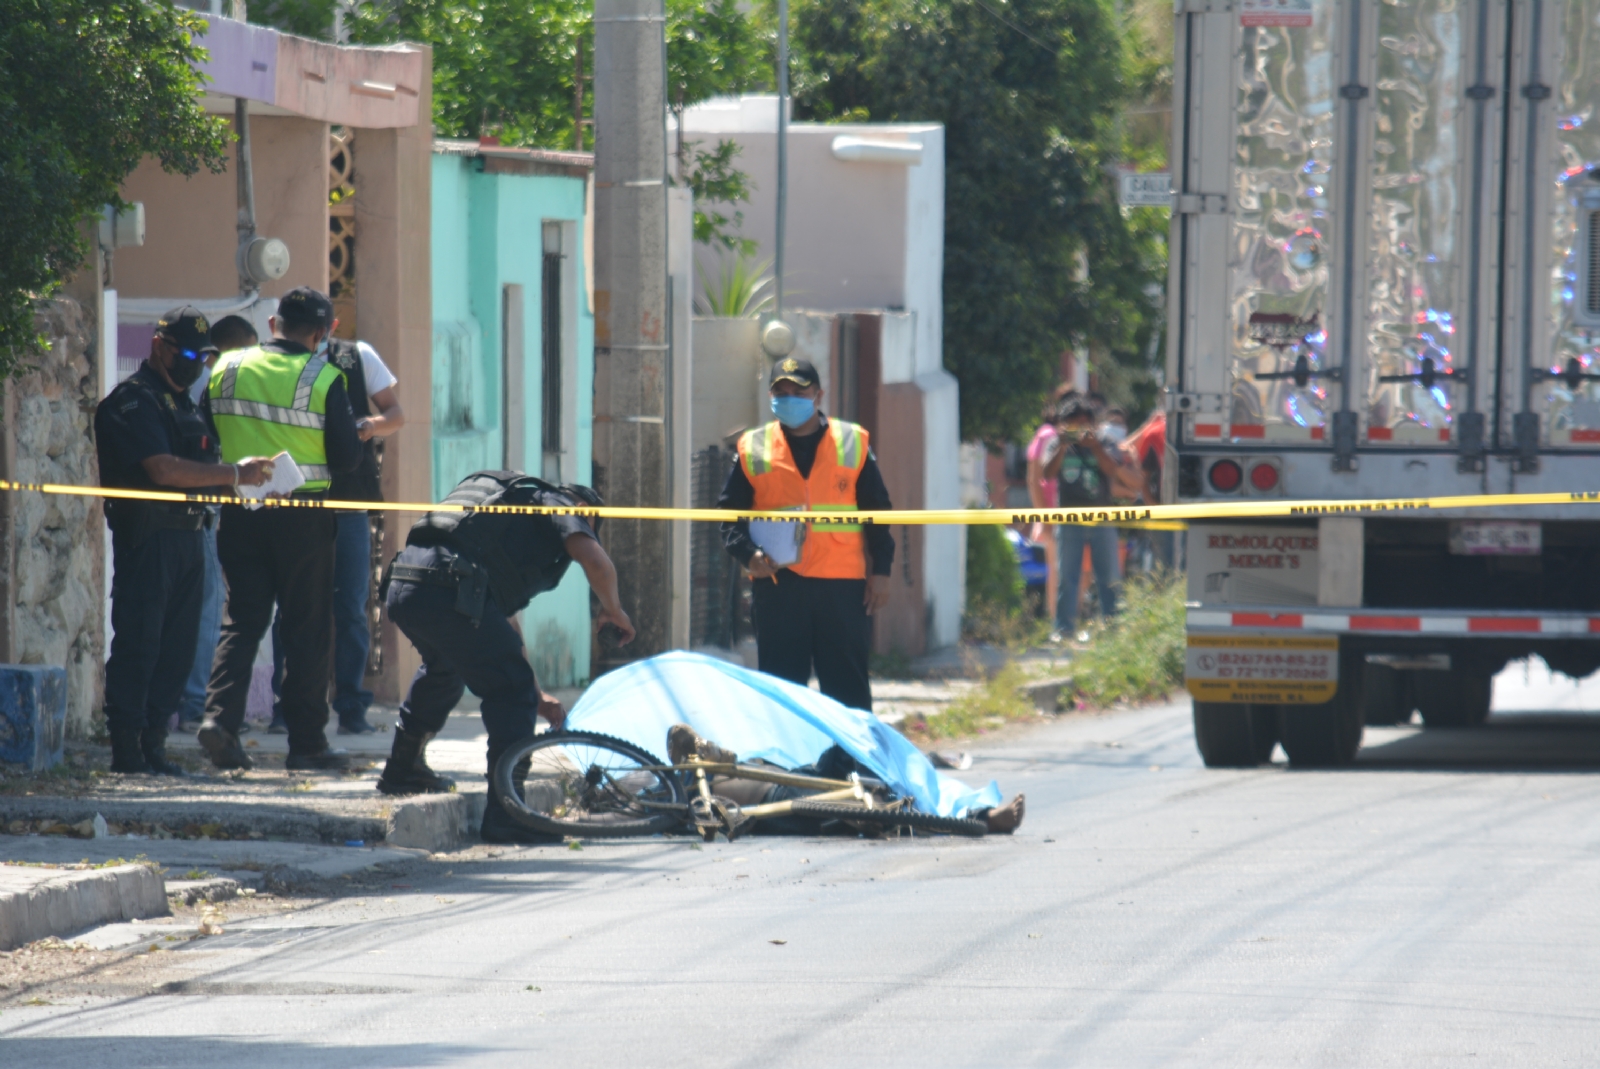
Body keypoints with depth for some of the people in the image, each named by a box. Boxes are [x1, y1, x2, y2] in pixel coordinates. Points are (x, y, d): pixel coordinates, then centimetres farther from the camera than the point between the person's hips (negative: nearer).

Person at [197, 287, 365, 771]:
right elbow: (347, 457, -7)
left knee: (242, 619, 8)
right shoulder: (323, 379, -9)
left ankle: (220, 714, -12)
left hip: (239, 510, 3)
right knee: (308, 628, 5)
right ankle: (306, 741, 7)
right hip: (302, 518, -3)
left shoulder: (227, 369, 2)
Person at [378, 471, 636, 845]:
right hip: (449, 593, -9)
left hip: (400, 587, 9)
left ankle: (401, 771, 50)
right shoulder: (557, 505, 14)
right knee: (511, 691, 0)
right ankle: (505, 815, -6)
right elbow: (596, 562, -7)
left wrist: (535, 695, 43)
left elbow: (502, 618, 41)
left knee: (443, 667, 37)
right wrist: (613, 610, 15)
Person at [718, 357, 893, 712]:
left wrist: (880, 571, 2)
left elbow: (878, 511, 10)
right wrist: (748, 553, -10)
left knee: (848, 686, 2)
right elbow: (730, 513, 9)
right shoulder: (753, 450, 8)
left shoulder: (853, 444, 8)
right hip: (777, 583, 0)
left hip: (841, 583, 0)